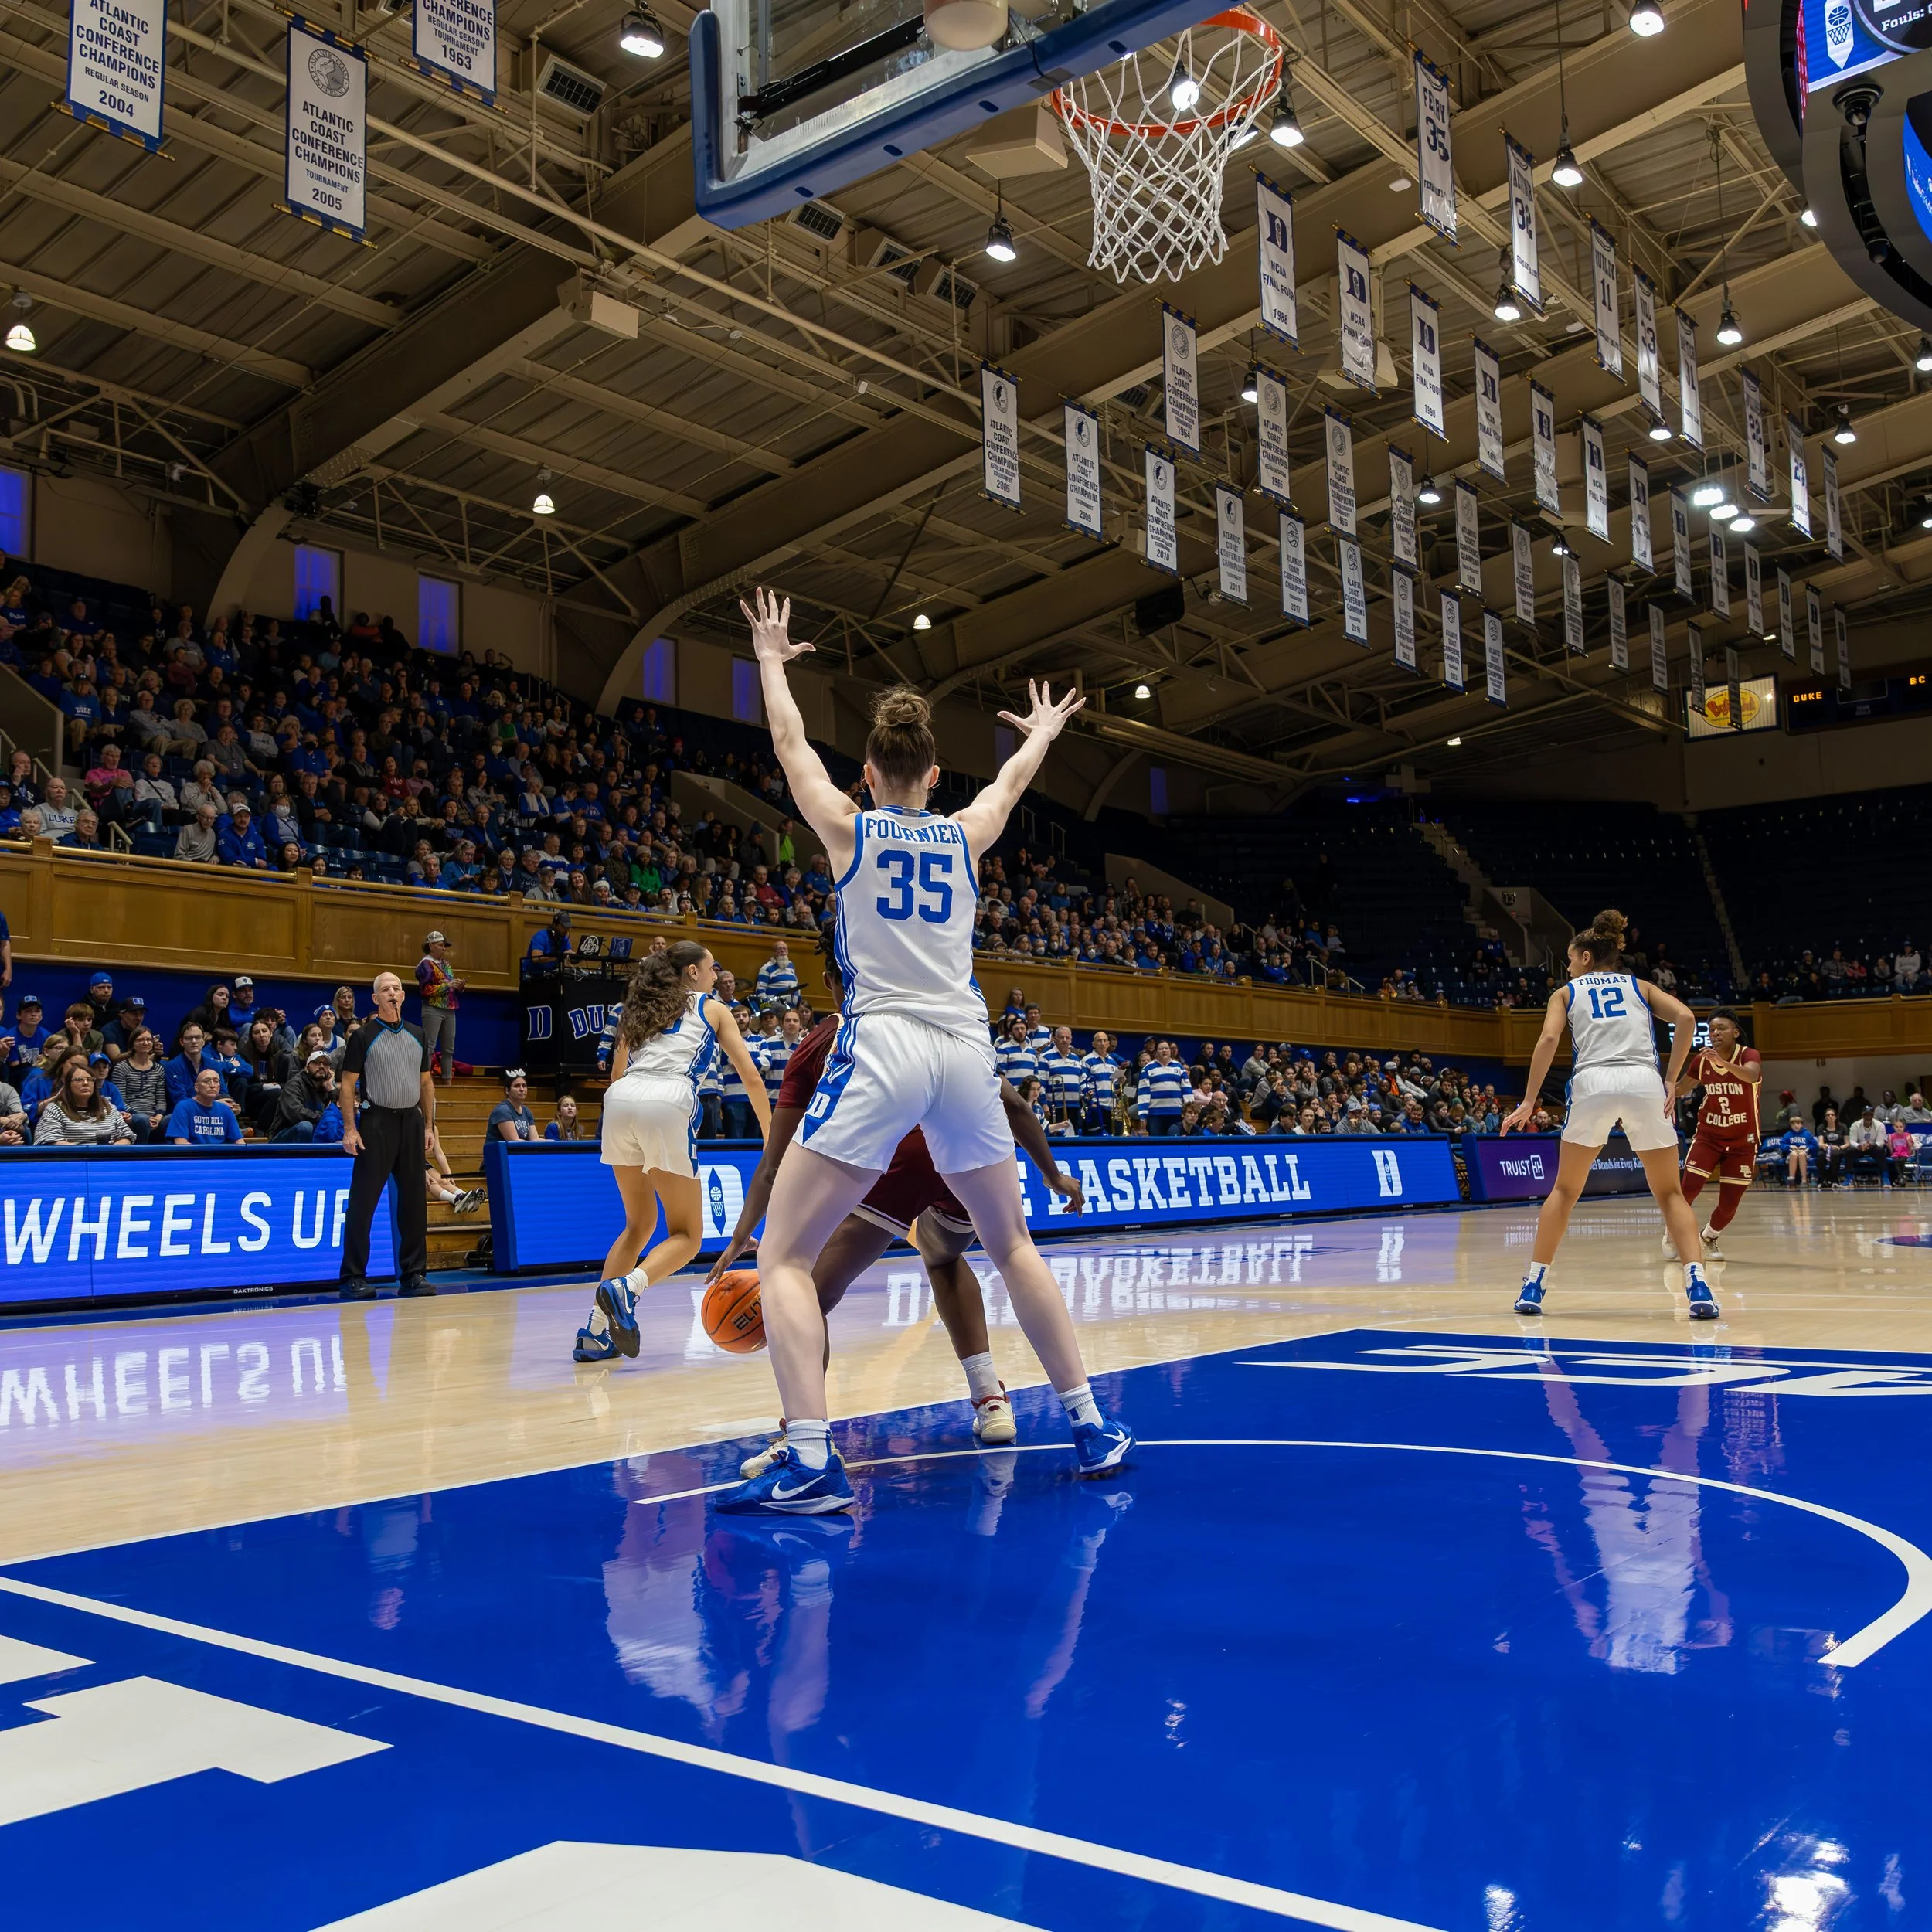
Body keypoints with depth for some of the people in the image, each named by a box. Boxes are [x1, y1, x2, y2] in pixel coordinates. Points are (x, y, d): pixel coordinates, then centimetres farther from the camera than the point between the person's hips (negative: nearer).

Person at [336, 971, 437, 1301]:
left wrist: (429, 1126, 9)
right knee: (363, 1202, -5)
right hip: (377, 1122, -5)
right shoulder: (364, 1036, -1)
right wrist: (350, 1128, -12)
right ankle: (353, 1277, 1)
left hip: (412, 1122, 5)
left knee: (414, 1201, 6)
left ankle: (414, 1274, 13)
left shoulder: (417, 1035, 13)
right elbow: (348, 1084, -3)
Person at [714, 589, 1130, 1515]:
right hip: (964, 1048, 4)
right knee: (1012, 1244, 21)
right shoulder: (965, 835, 14)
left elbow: (789, 741, 24)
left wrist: (771, 660, 42)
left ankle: (810, 1462, -15)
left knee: (784, 1255, -1)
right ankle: (1091, 1427, 23)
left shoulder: (847, 828, 7)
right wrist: (1042, 732, 57)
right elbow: (1012, 778, 36)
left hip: (881, 1045, -4)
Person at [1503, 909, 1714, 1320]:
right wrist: (1672, 1079, 8)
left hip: (1593, 1083, -1)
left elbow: (1548, 1039, 2)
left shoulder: (1566, 992, 20)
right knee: (1670, 1193, 12)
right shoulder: (1640, 985, 24)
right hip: (1645, 1083, 1)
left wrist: (1528, 1103, 2)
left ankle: (1533, 1286, 13)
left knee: (1565, 1190, 16)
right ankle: (1697, 1284, -5)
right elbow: (1685, 1017, 6)